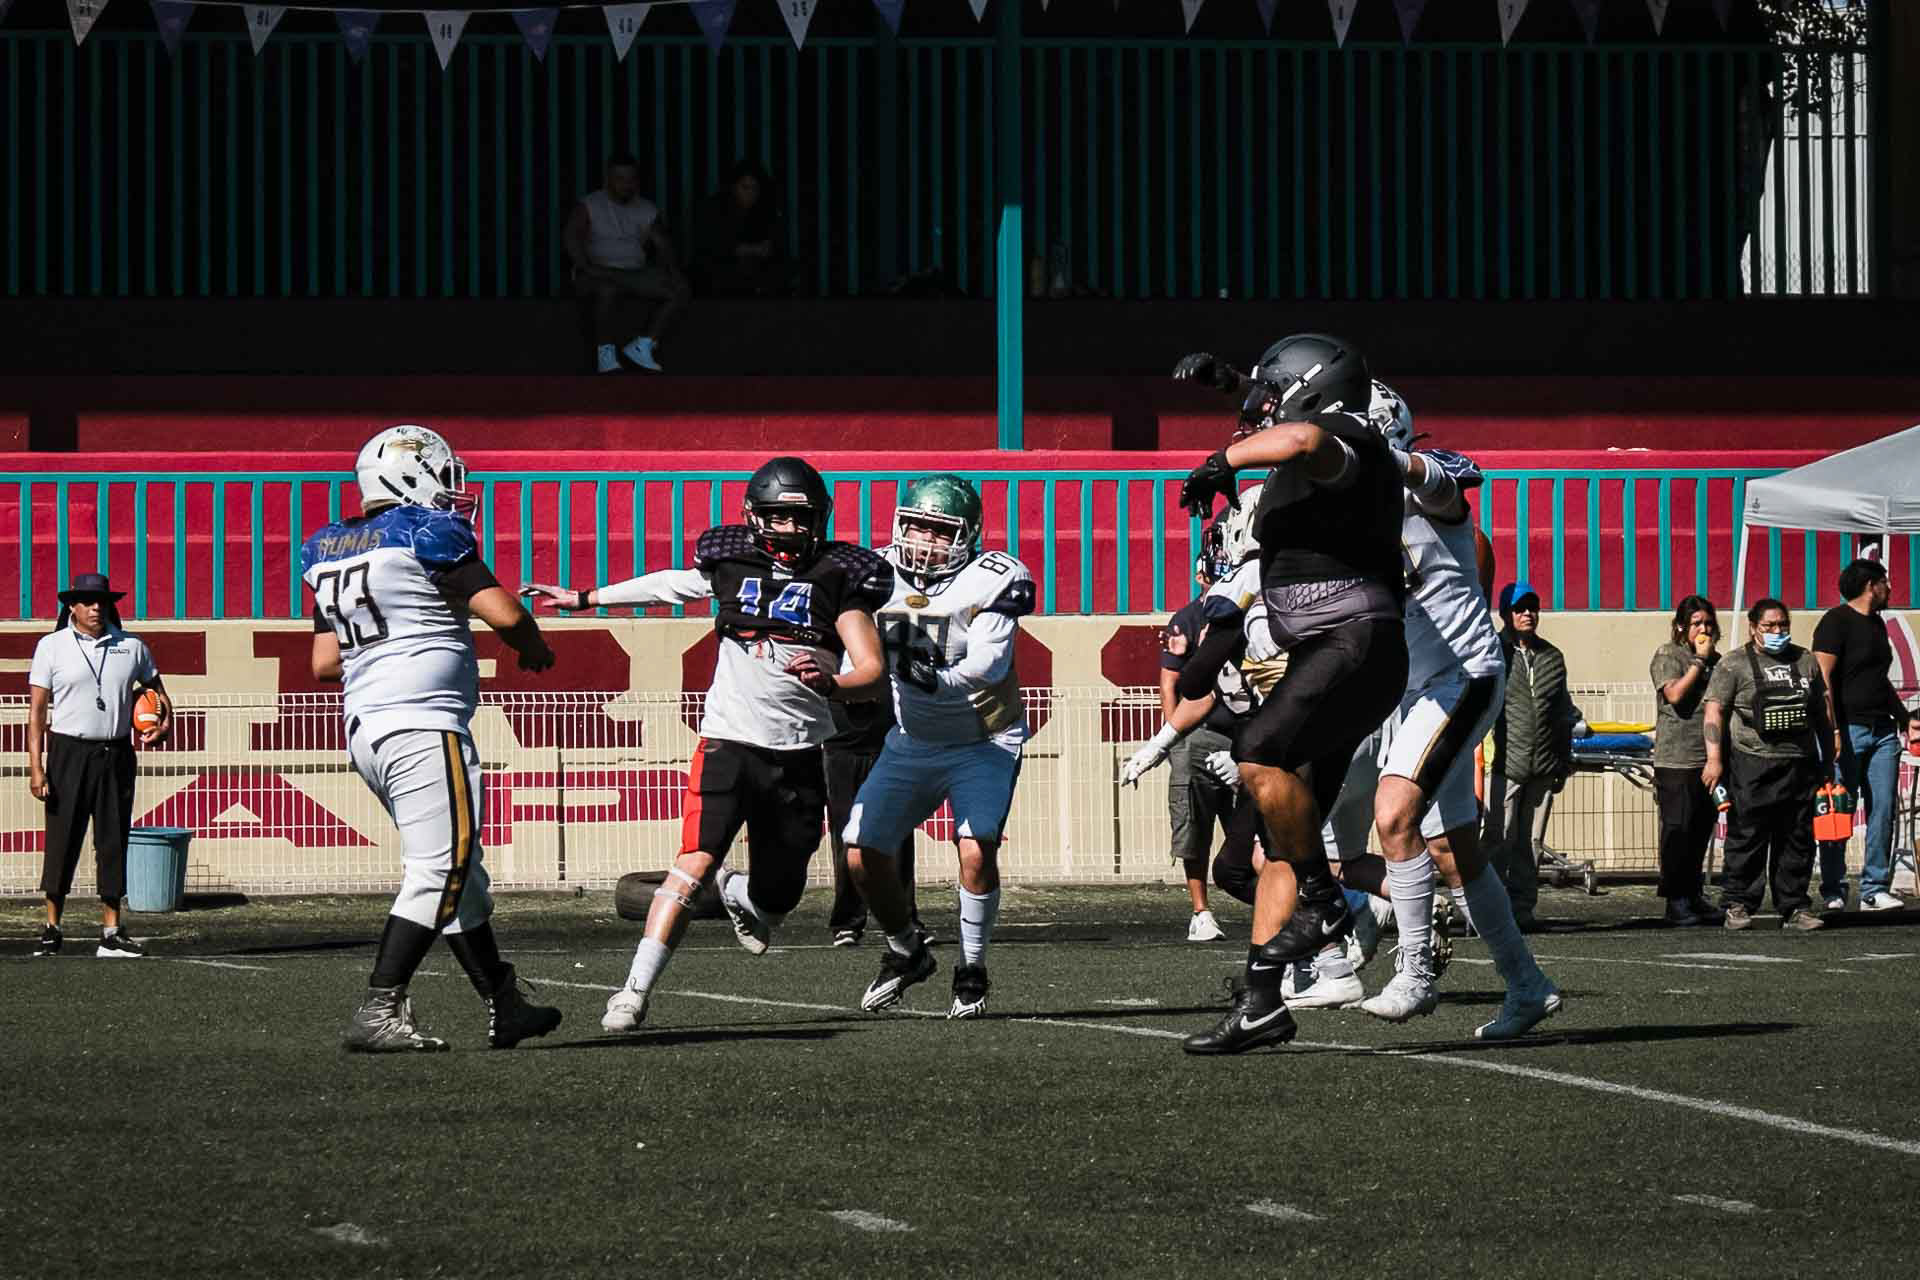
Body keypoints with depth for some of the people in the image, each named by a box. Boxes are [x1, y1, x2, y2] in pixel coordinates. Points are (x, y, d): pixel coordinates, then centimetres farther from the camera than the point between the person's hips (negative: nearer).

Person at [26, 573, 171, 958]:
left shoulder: (130, 647, 8)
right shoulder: (53, 646, 0)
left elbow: (154, 686, 24)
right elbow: (37, 710, -2)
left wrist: (164, 719, 2)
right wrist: (35, 766, -10)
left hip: (116, 754, 3)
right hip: (69, 753, -3)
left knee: (114, 842, 4)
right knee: (62, 840, -1)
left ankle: (111, 933, 9)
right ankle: (52, 929, 8)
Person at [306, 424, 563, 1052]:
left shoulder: (332, 550, 15)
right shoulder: (427, 535, -8)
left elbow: (324, 662, 19)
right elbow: (503, 613, -13)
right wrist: (534, 647, 7)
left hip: (366, 733, 9)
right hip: (424, 727, -9)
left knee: (459, 870, 15)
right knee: (439, 870, -9)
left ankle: (504, 1007, 19)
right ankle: (378, 1012, -16)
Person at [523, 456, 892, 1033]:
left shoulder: (838, 576, 2)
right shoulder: (731, 563, 6)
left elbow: (871, 667, -3)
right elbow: (672, 584, 25)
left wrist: (829, 681, -26)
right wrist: (583, 599, 35)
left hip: (798, 753, 1)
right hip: (729, 741, -1)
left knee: (776, 898, 9)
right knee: (695, 864, -19)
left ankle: (737, 894, 47)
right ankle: (635, 990, -18)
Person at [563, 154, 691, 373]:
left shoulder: (647, 210, 15)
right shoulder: (589, 206, 1)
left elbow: (662, 244, 9)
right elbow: (569, 235, -12)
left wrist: (671, 269, -12)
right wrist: (585, 266, -27)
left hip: (635, 274, 5)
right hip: (599, 273, -5)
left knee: (681, 290, -17)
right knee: (607, 290, -41)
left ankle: (641, 346, -22)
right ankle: (606, 356, -34)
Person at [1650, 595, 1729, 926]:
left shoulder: (1715, 660, 18)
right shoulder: (1667, 656, -1)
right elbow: (1675, 694, -17)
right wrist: (1699, 660, -11)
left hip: (1709, 759, 6)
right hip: (1676, 759, -6)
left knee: (1702, 828, 9)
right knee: (1678, 830, -6)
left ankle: (1694, 896, 16)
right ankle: (1676, 902, -4)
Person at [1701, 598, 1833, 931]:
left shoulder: (1806, 662, 15)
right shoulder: (1735, 666, 0)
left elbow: (1820, 713, 21)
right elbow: (1714, 711, -6)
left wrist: (1827, 759, 17)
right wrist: (1714, 758, -17)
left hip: (1799, 765, 4)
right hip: (1752, 764, -4)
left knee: (1797, 840, 4)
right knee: (1747, 838, -5)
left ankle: (1794, 908, 10)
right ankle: (1737, 906, 1)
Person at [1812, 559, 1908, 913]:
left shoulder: (1877, 624, 20)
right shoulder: (1836, 621, -6)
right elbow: (1822, 678, -14)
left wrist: (1904, 718, 23)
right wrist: (1832, 730, -20)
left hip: (1882, 730, 8)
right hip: (1847, 729, -8)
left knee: (1883, 811, 2)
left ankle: (1875, 890, 5)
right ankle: (1833, 893, 2)